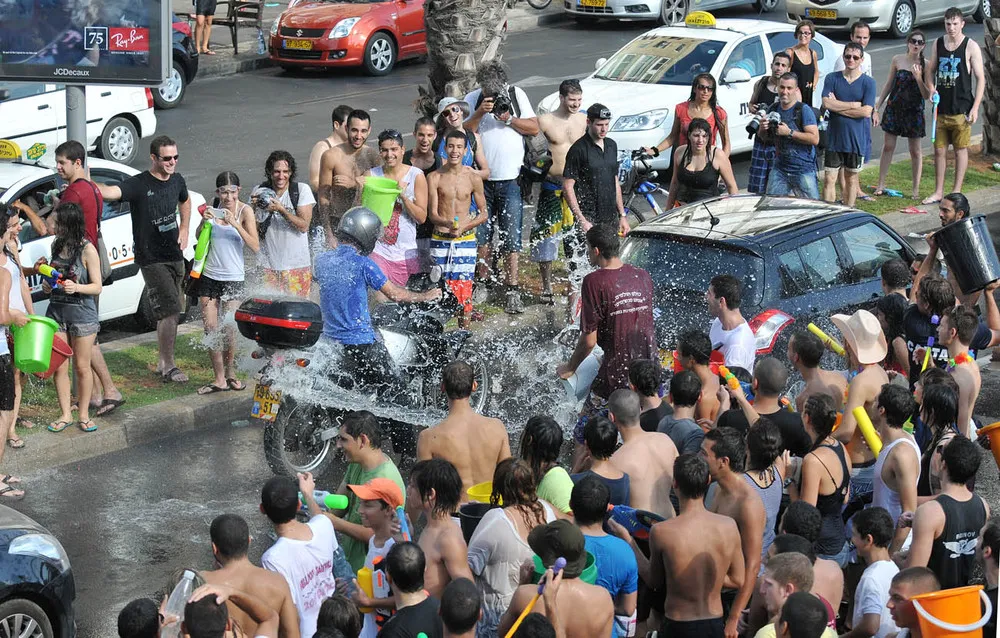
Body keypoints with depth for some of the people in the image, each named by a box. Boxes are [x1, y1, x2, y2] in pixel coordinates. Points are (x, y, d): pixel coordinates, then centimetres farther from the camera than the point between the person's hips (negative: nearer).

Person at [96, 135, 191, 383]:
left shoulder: (177, 181, 6)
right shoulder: (138, 184, -15)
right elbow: (112, 192, -34)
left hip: (174, 255, 7)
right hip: (151, 258, -7)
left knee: (171, 312, 13)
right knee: (170, 310, -14)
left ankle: (163, 362, 26)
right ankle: (168, 367, -5)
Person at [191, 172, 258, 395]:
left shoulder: (244, 211, -6)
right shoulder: (214, 209, 5)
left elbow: (255, 247, -15)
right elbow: (198, 237, 1)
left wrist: (235, 224, -26)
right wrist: (204, 221, -19)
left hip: (233, 277, -3)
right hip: (209, 275, 3)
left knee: (229, 328, -6)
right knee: (210, 328, 0)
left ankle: (230, 373, 13)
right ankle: (219, 379, 6)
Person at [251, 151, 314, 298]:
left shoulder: (302, 190, -3)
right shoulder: (259, 192, 3)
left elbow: (304, 226, -9)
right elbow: (254, 231, 5)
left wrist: (280, 209, -20)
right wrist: (255, 208, -12)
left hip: (297, 265, -2)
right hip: (268, 265, 2)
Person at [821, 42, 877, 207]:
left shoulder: (868, 83, -2)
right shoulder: (832, 78, 2)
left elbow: (866, 111, -14)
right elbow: (826, 103, -12)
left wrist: (838, 106, -11)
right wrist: (853, 105, -12)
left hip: (857, 139, -1)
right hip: (834, 138, 1)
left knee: (851, 178, 10)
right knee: (829, 178, -1)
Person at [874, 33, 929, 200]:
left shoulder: (925, 65, -7)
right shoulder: (898, 59, 0)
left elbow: (927, 95, -7)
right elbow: (889, 84, 9)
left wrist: (918, 78, -23)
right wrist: (876, 108, 7)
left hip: (914, 111, -2)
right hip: (894, 109, 2)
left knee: (915, 151, 4)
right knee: (888, 147, 7)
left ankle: (916, 189, 12)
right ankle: (881, 185, 16)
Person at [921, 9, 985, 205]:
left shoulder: (971, 46, -7)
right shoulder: (938, 44, 6)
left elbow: (980, 78, -6)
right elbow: (929, 69, 17)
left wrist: (975, 108, -12)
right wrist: (931, 88, -4)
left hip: (961, 108, -4)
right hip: (941, 107, 4)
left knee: (961, 149, 5)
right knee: (939, 150, 8)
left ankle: (956, 193, 12)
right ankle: (938, 192, 17)